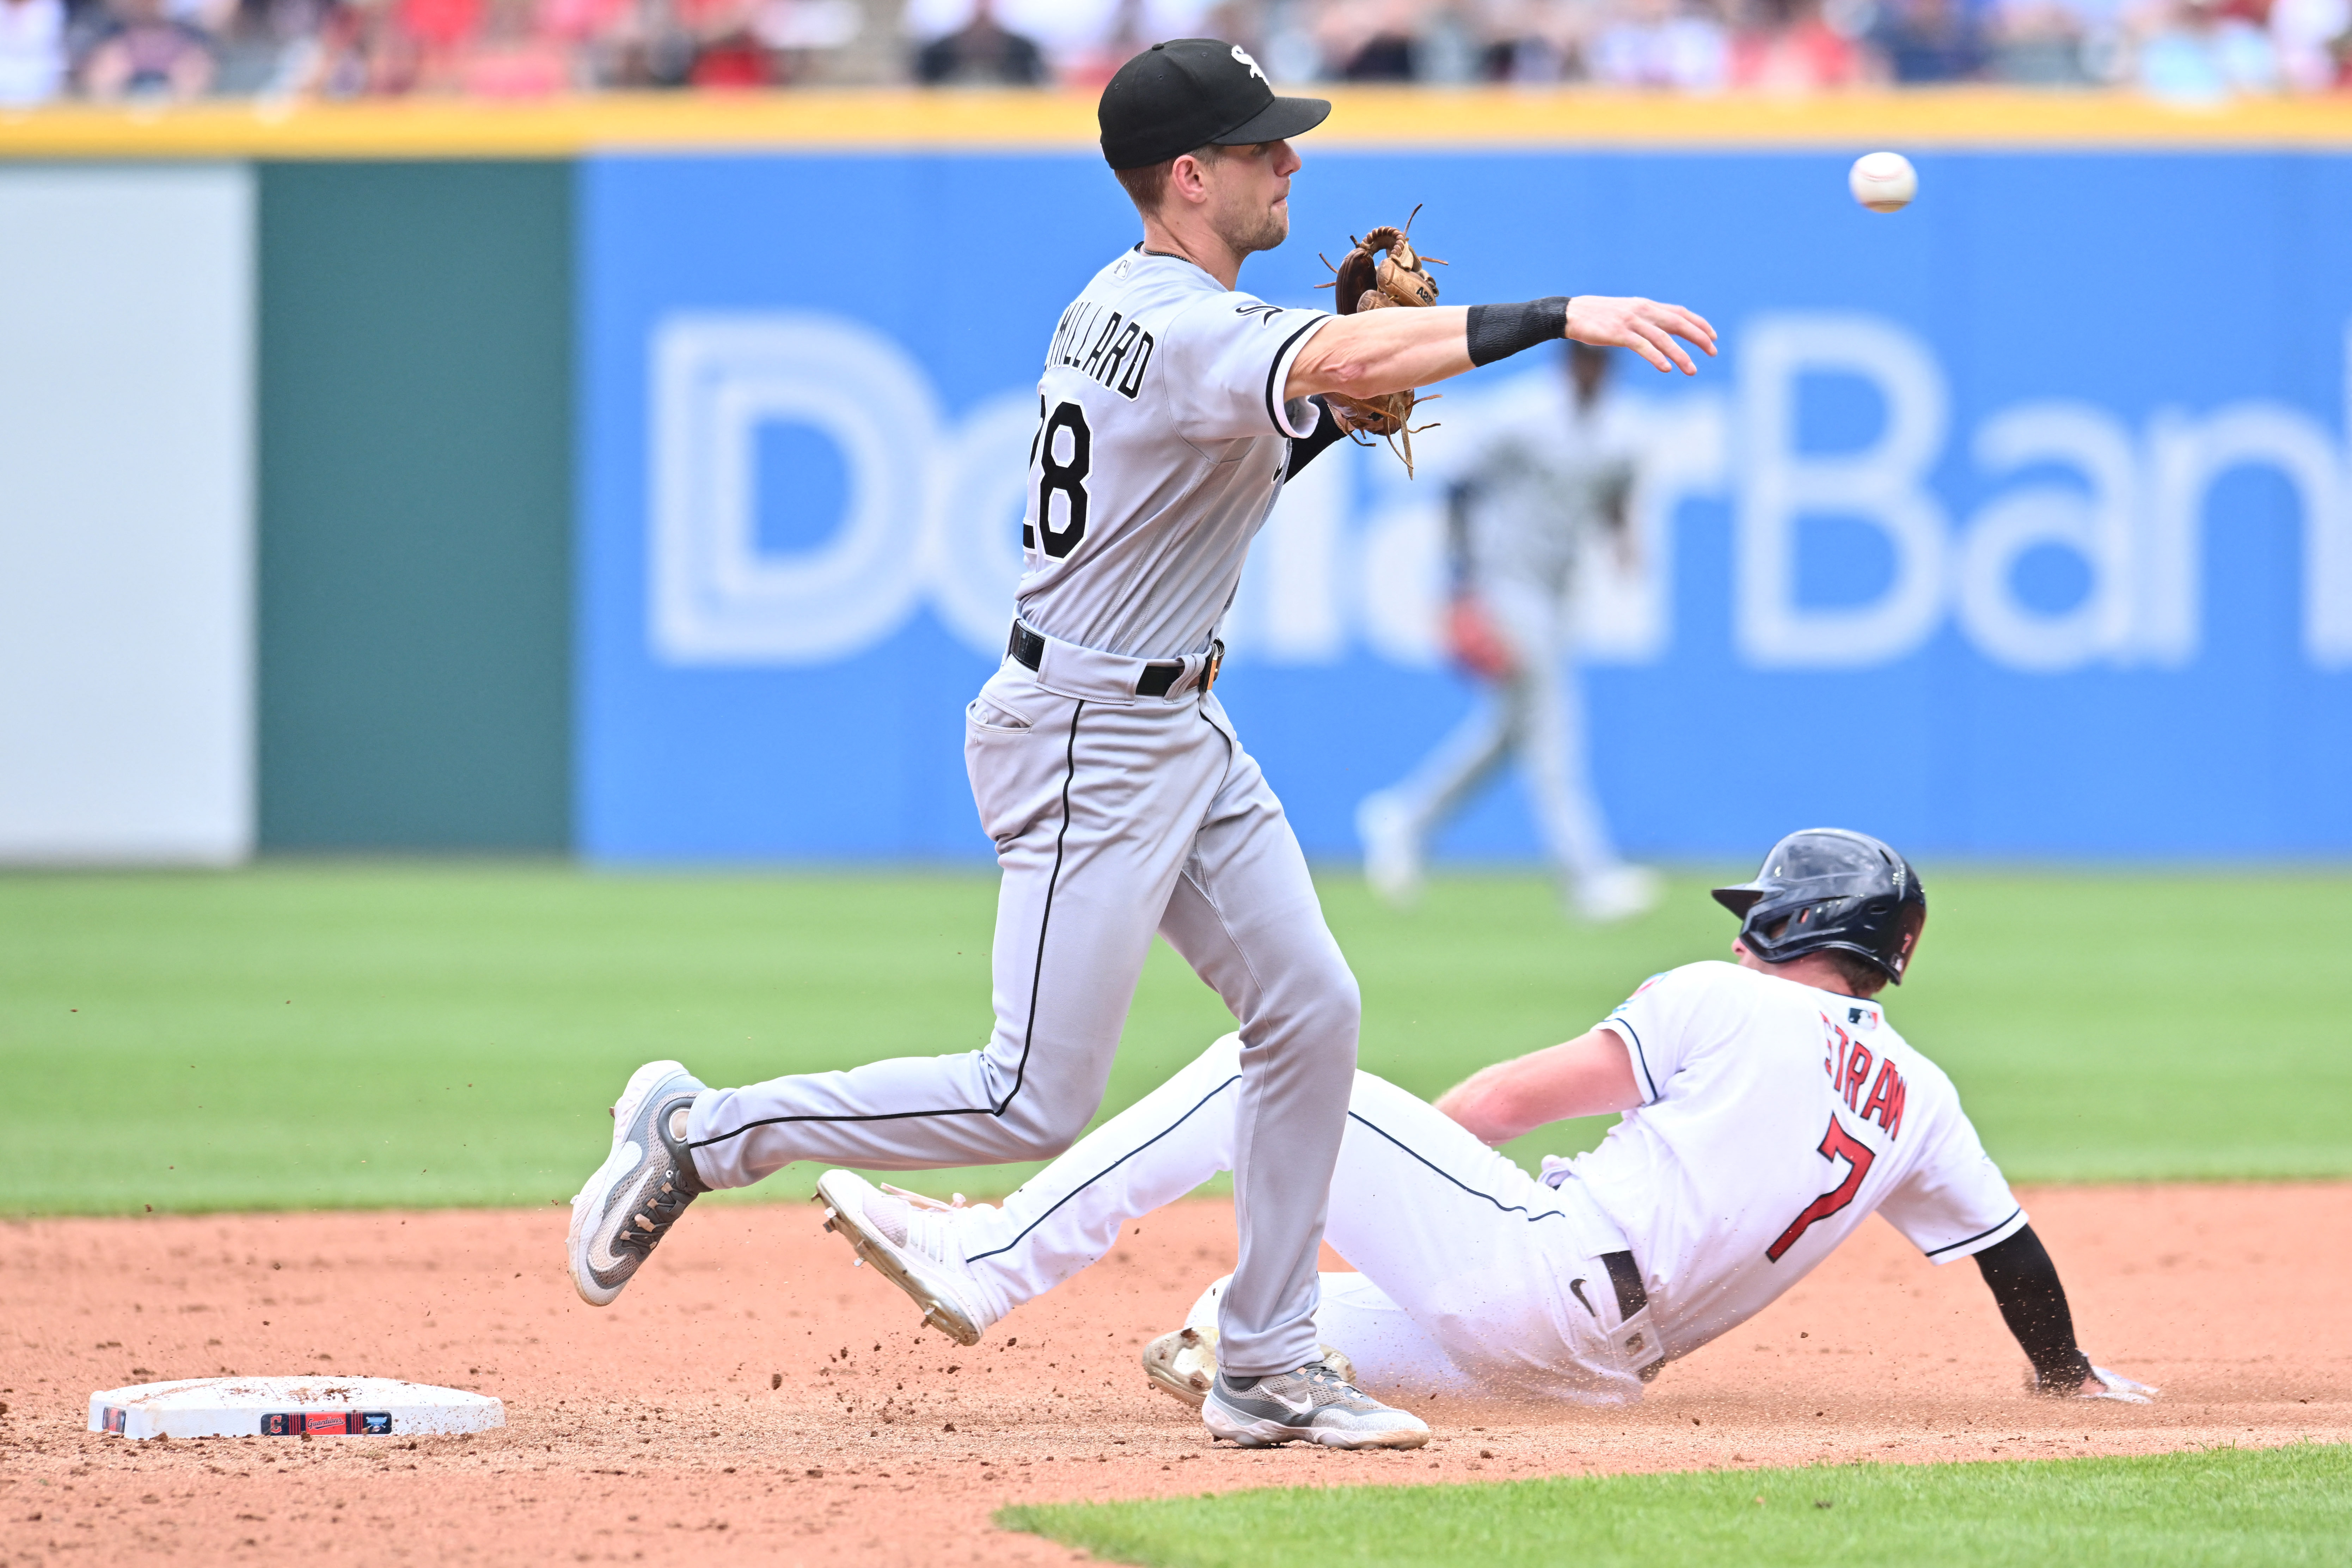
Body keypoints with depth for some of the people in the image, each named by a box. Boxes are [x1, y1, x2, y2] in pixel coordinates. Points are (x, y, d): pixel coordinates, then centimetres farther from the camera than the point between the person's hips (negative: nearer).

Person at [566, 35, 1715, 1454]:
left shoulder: (1119, 305, 7)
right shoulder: (1188, 329, -24)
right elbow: (1346, 359, -43)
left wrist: (1336, 411, 3)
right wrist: (1556, 318, -48)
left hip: (1180, 726, 10)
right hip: (1088, 741, -10)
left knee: (1310, 1009, 6)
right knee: (1038, 1106, -7)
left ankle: (1268, 1366, 11)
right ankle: (702, 1133, 7)